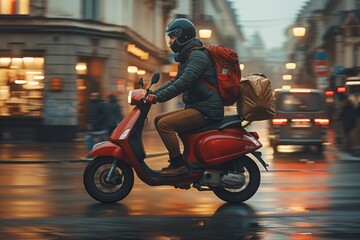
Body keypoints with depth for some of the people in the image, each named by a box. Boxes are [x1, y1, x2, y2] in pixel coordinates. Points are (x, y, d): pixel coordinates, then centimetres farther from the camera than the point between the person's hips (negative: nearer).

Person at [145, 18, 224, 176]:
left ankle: (179, 165, -17)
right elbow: (176, 81, 26)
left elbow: (184, 82, -25)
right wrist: (153, 93, 13)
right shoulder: (186, 57, 20)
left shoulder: (197, 56, -13)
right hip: (195, 107, 11)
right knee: (158, 119, 10)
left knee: (164, 124, -21)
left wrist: (159, 97, -29)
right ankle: (176, 159, 8)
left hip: (206, 110, -11)